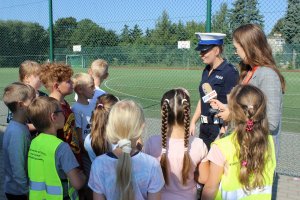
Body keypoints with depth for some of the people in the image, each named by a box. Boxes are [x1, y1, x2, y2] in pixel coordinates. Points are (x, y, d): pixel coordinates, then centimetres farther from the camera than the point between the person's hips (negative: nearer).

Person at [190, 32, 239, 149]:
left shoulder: (229, 72, -13)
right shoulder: (206, 71, 11)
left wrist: (225, 129, -19)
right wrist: (193, 122, 15)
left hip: (220, 127, -8)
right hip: (205, 127, 8)